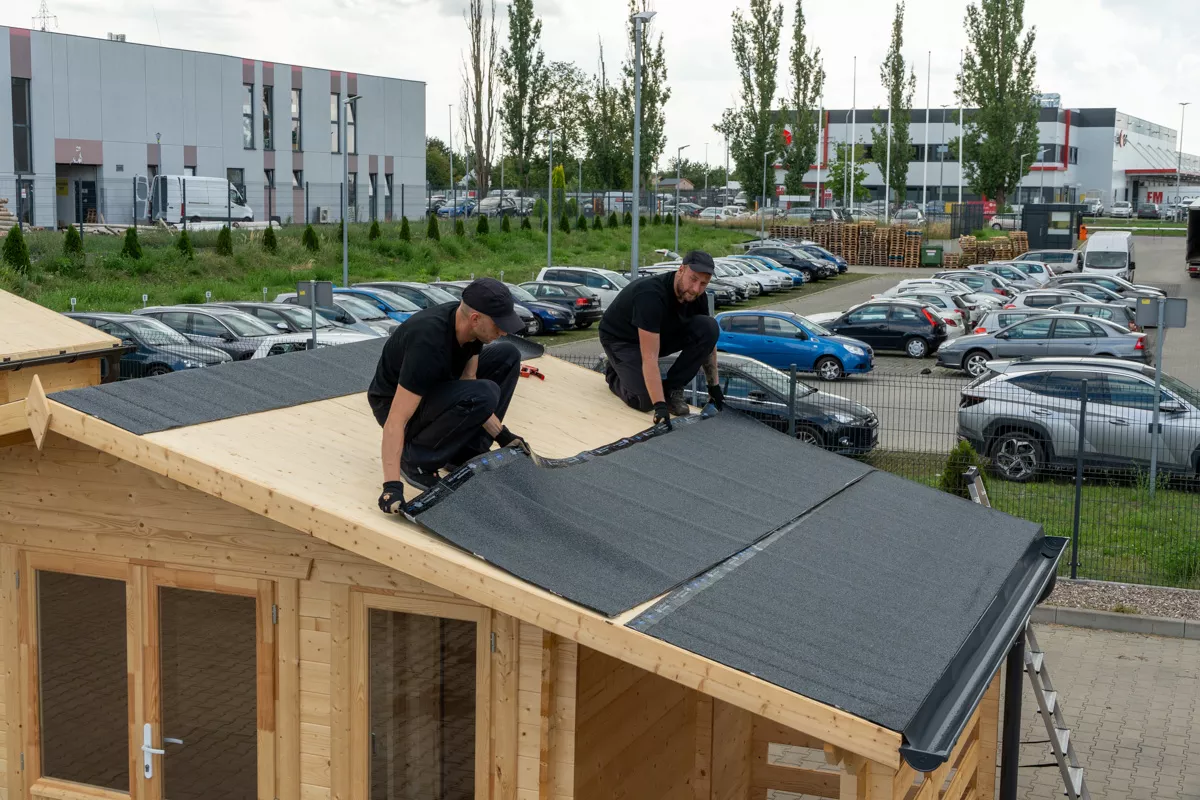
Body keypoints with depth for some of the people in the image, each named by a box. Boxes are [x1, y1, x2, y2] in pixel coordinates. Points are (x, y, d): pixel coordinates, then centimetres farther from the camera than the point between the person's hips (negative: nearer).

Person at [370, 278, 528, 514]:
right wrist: (392, 486, -45)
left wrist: (501, 434, -4)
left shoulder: (469, 325, -14)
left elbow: (467, 381, -1)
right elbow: (396, 421, -40)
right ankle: (416, 458, -13)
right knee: (484, 394, -33)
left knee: (507, 356, 0)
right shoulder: (429, 345, -38)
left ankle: (468, 451, 4)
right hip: (393, 403, -9)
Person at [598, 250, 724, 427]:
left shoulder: (697, 297, -16)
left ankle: (672, 388, -5)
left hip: (662, 334, 6)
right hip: (622, 339, -6)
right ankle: (615, 373, 8)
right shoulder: (651, 295, -38)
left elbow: (707, 340, 1)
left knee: (709, 327, -18)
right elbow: (650, 358, -41)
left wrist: (714, 386, 1)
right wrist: (660, 406, -45)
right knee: (645, 400, -26)